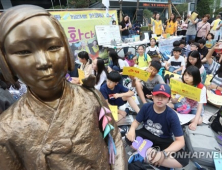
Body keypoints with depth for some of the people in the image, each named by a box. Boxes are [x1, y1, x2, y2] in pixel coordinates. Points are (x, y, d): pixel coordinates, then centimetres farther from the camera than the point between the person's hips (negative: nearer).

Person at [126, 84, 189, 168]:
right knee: (129, 138, -28)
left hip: (163, 141, 0)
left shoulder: (172, 115, -21)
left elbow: (180, 141, -20)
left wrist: (164, 153, -35)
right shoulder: (146, 107, -15)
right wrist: (132, 129, -26)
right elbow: (137, 121, -2)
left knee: (183, 160, -26)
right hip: (146, 135, 0)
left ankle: (143, 156, -22)